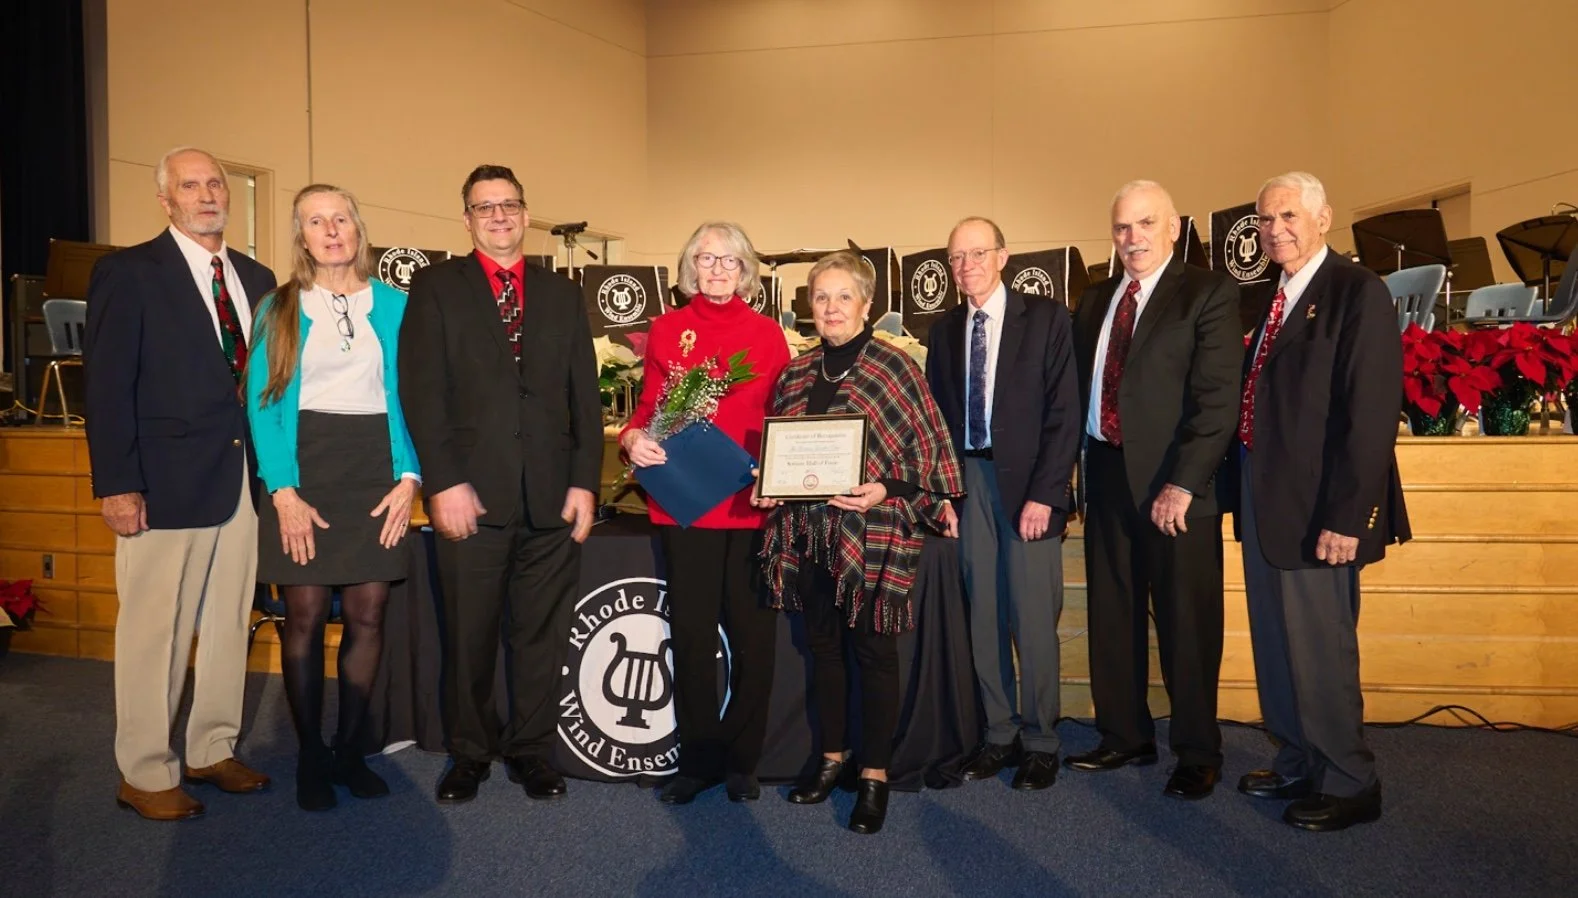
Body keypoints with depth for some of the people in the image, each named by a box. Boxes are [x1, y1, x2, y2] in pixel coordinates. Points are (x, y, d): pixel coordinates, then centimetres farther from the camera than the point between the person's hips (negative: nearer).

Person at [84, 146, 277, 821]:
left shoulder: (256, 278, 14)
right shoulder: (128, 273, -2)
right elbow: (108, 385, -7)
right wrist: (116, 484, -13)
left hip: (245, 479, 5)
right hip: (166, 481, -5)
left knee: (229, 624, 12)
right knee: (154, 631, 2)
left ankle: (213, 751, 26)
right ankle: (144, 775, 15)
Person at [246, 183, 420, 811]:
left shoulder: (394, 305, 8)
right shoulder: (278, 309, 7)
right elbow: (262, 401, 0)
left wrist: (408, 476, -7)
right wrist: (283, 491, -11)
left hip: (375, 468, 1)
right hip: (303, 467, -1)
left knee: (367, 613, 2)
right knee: (305, 616, 0)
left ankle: (349, 748, 18)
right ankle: (310, 756, 15)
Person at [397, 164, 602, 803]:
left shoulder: (561, 295, 14)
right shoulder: (436, 287, 6)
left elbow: (585, 397, 10)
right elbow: (422, 391, -3)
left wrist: (585, 482, 1)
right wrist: (443, 482, -11)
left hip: (552, 498, 2)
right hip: (472, 495, -2)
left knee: (541, 633, 9)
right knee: (468, 636, 7)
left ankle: (531, 751, 23)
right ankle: (469, 753, 24)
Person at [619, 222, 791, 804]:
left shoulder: (767, 334, 7)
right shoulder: (667, 330, 8)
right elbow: (651, 407, 9)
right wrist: (633, 438, -13)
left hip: (752, 504, 0)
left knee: (753, 635, 4)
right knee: (692, 635, 7)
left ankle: (741, 759, 21)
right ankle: (697, 758, 21)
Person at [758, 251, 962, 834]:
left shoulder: (895, 368, -6)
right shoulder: (796, 375, 9)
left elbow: (927, 451, -6)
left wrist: (887, 491, -19)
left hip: (873, 534, -5)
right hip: (808, 533, 5)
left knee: (873, 651, 4)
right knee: (822, 645, 15)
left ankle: (875, 774, 18)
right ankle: (832, 754, 32)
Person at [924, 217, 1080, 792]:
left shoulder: (1045, 317, 0)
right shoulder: (944, 330, 12)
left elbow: (1063, 412, -5)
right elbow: (937, 416, 12)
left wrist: (1044, 493, -11)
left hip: (1027, 484, -4)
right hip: (967, 480, 4)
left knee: (1033, 619, -2)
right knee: (982, 615, 7)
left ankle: (1040, 742, 13)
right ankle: (999, 734, 20)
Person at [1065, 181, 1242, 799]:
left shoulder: (1208, 293, -5)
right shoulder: (1093, 303, 14)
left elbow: (1218, 398, -13)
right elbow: (1080, 393, 12)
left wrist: (1183, 483, -19)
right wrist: (1080, 471, 3)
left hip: (1175, 483, -6)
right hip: (1106, 475, 6)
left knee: (1187, 621, 4)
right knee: (1112, 614, 14)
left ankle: (1197, 754, 21)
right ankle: (1125, 736, 30)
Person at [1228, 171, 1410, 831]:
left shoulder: (1358, 293, -11)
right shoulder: (1265, 300, 13)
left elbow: (1371, 414, -18)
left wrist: (1347, 518, -21)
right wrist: (1241, 490, 9)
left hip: (1315, 506, -8)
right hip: (1262, 499, 8)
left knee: (1320, 647, 2)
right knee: (1275, 644, 17)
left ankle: (1347, 784, 20)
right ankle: (1299, 764, 33)